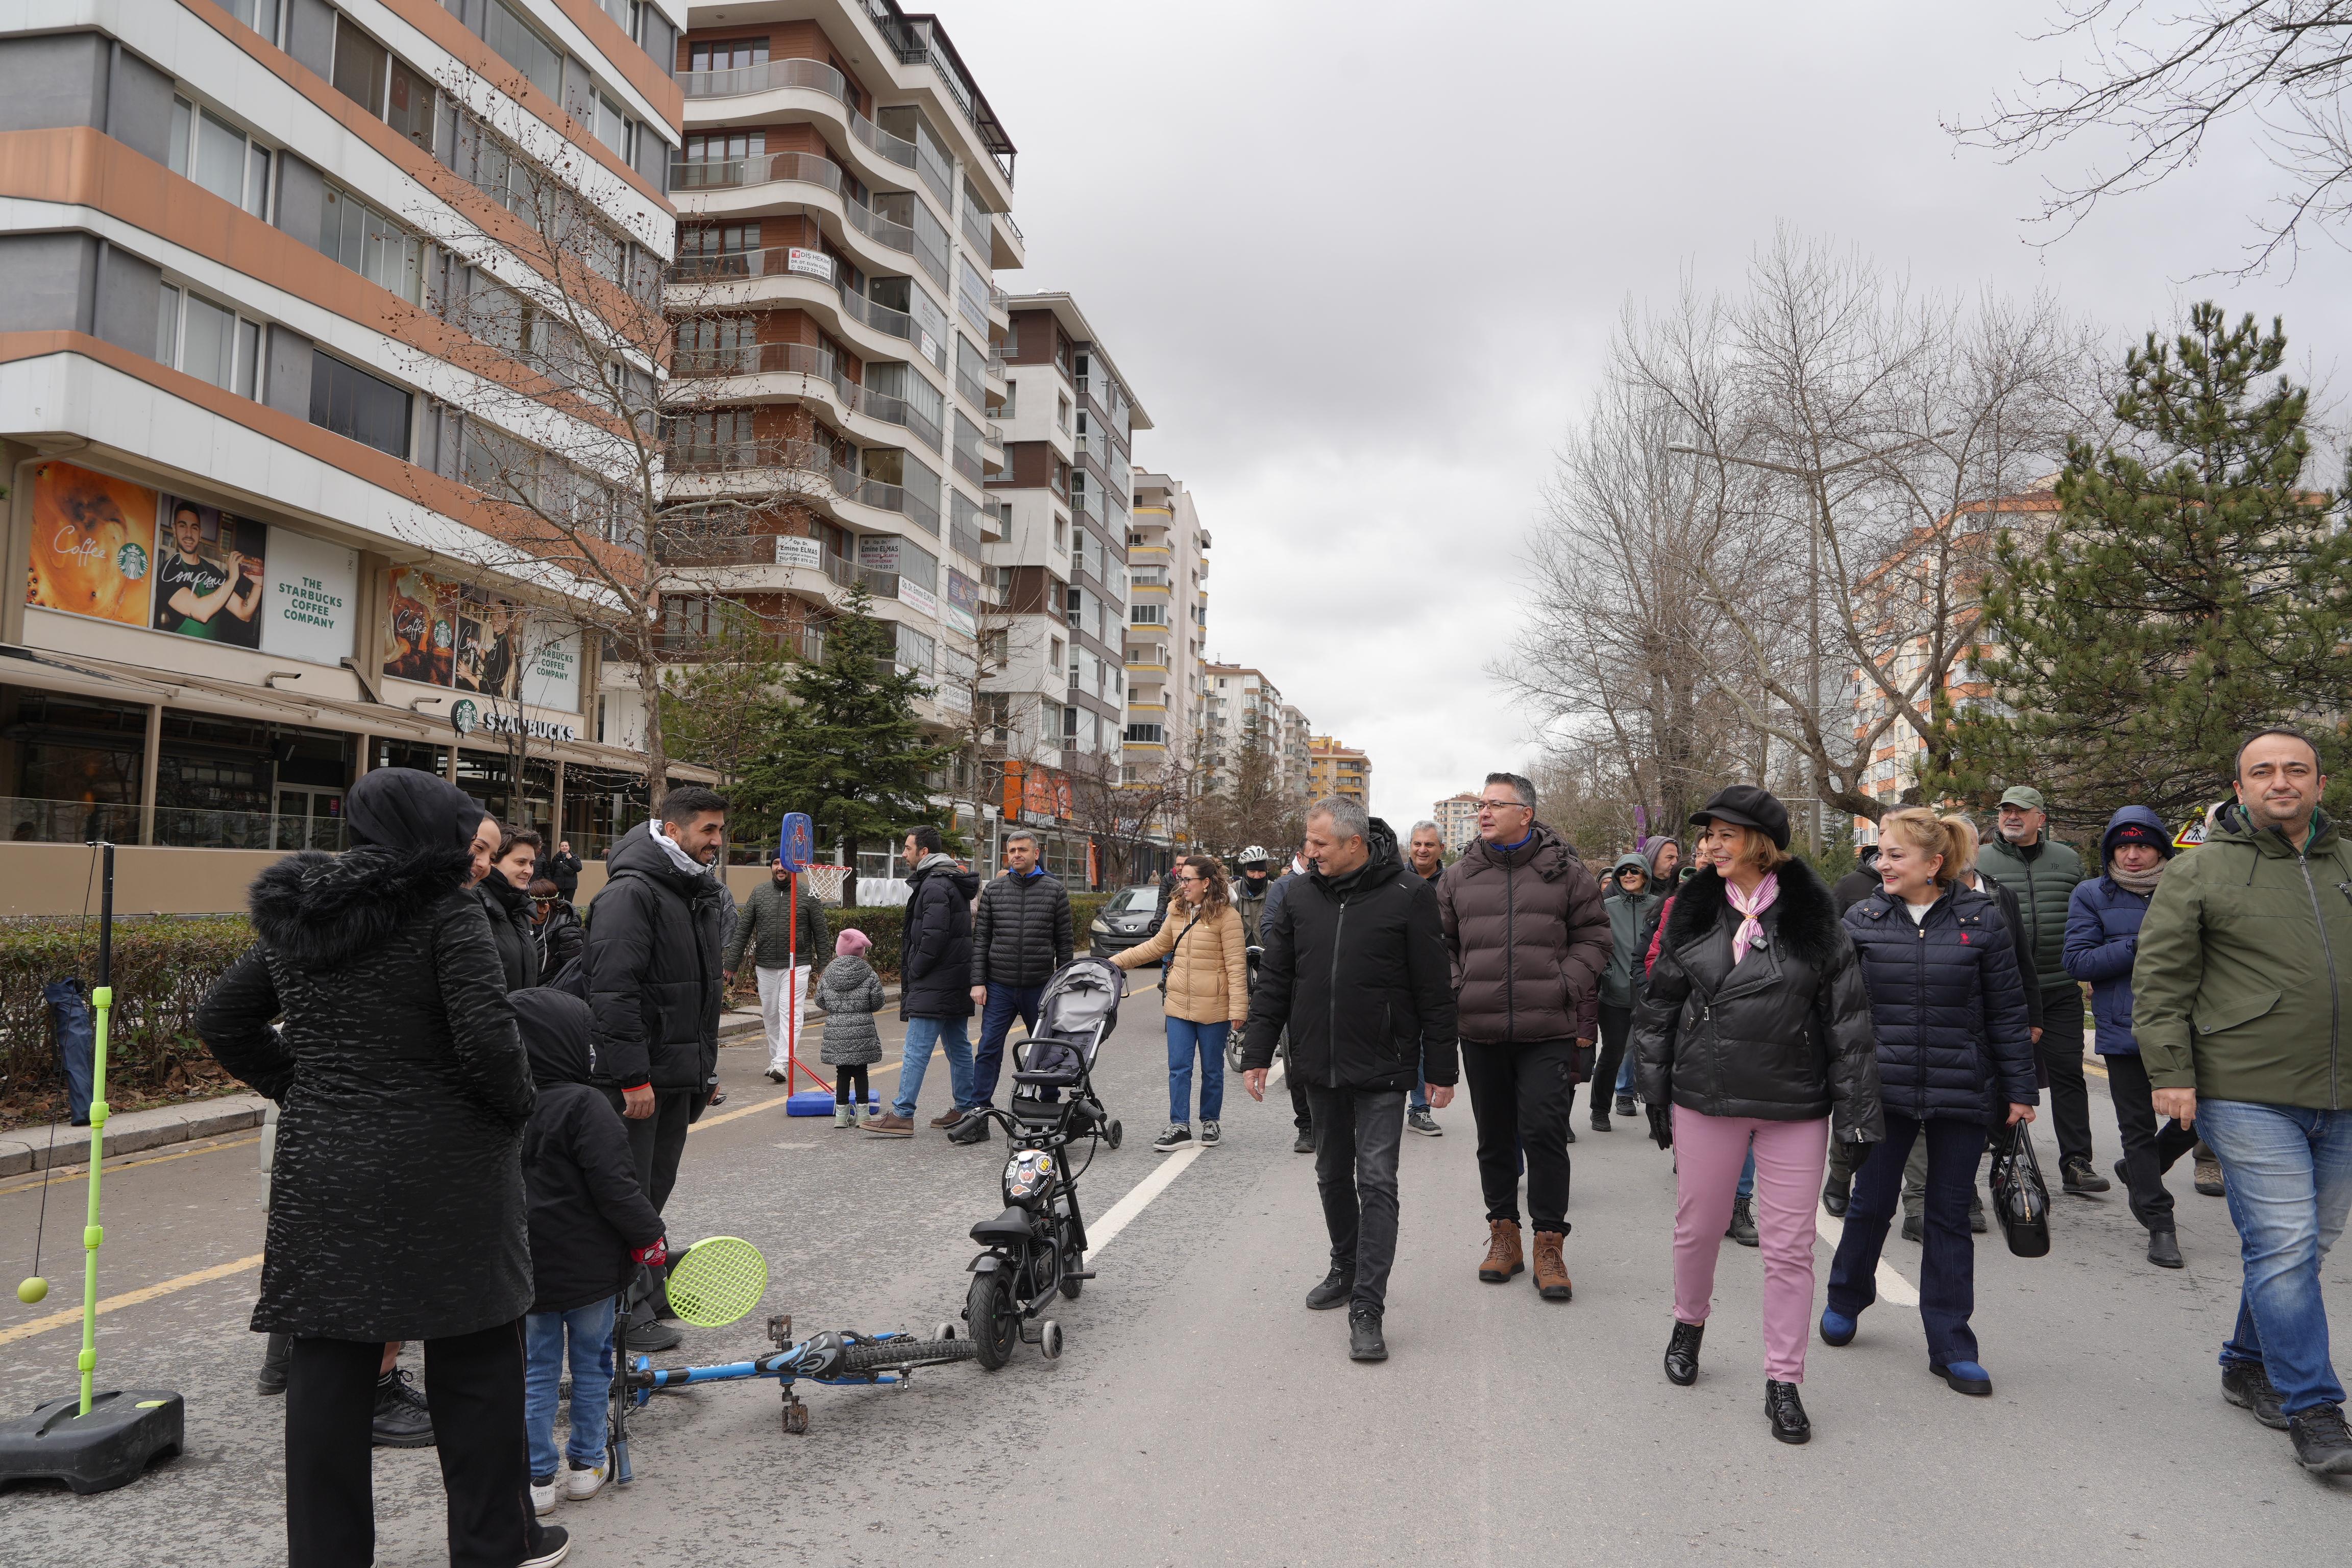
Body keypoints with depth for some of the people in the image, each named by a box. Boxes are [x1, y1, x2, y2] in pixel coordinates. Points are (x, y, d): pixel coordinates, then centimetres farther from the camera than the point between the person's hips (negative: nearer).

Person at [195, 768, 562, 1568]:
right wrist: (519, 1105, -3)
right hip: (443, 1177, -5)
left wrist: (308, 1092, 17)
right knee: (474, 1365, 9)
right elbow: (487, 1037, -20)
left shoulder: (295, 917, 9)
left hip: (320, 1171, 6)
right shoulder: (448, 912, -13)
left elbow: (222, 1019, 18)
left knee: (329, 1368, 12)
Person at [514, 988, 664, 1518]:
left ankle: (538, 1475, 16)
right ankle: (585, 1464, 22)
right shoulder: (584, 1106, -19)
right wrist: (647, 1235, -10)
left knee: (536, 1368, 13)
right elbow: (615, 1185, -22)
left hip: (526, 1263, 5)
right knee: (591, 1363, 12)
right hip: (589, 1265, -4)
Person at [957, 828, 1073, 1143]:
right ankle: (978, 1119, 0)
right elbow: (981, 939, 6)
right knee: (988, 1050, -4)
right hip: (999, 987, 1)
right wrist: (978, 982, -2)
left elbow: (1064, 942, 4)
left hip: (1040, 987, -1)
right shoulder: (993, 891, 5)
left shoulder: (1055, 890, 2)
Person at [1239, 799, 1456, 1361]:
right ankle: (1345, 1269, 36)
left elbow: (1435, 990, -5)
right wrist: (1257, 1053, 5)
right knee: (1333, 1176, 17)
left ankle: (1367, 1308, -1)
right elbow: (1273, 981, 9)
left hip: (1381, 1071, -4)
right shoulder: (1299, 897, 3)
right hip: (1318, 1067, 5)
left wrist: (1442, 1068, -3)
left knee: (1377, 1183, -5)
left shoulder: (1409, 896, -9)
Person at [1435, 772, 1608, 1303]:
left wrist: (1566, 988, -8)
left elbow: (1593, 937, 4)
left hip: (1549, 1030, -3)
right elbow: (1441, 944, 14)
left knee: (1544, 1133, -5)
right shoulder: (1459, 876, 8)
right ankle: (1503, 1233, 27)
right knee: (1494, 1137, 12)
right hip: (1480, 1031, 3)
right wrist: (1456, 992, -1)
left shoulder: (1565, 871, 1)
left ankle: (1549, 1245, 8)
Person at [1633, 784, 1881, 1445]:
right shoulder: (1692, 912, 2)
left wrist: (1857, 1112, -5)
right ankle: (1689, 1325, 41)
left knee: (1790, 1245, 3)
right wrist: (1657, 1097, 6)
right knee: (1697, 1226, 14)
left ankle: (1783, 1382, 17)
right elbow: (1659, 1006, 8)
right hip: (1706, 1098, 2)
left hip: (1794, 1105, -2)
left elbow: (1847, 1018, -2)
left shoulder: (1812, 917, -4)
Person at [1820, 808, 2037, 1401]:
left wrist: (2019, 1090, 0)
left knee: (1949, 1217, 8)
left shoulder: (1981, 920, -4)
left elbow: (2007, 1012, 0)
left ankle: (1951, 1347, 18)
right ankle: (1845, 1302, 33)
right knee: (1871, 1203, 9)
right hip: (1883, 1088, 1)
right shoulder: (1863, 919, 0)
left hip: (1960, 1092, -1)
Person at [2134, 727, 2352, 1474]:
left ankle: (2248, 1364, 31)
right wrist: (2169, 1072, -10)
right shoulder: (2202, 869, -3)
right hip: (2247, 1095, -5)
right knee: (2284, 1245, -7)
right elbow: (2159, 977, -4)